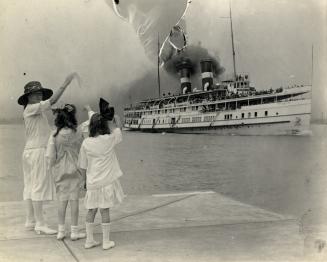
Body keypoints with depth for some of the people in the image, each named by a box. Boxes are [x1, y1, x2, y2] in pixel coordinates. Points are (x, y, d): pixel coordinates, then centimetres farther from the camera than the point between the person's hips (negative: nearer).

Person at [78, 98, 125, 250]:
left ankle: (89, 240, 22)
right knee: (105, 210, 4)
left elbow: (82, 166, 5)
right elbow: (118, 129, 11)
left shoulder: (86, 143, -2)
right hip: (107, 181, -3)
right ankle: (106, 242, 12)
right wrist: (111, 117, 16)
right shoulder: (109, 140, -10)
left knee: (91, 210, 13)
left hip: (92, 183, 3)